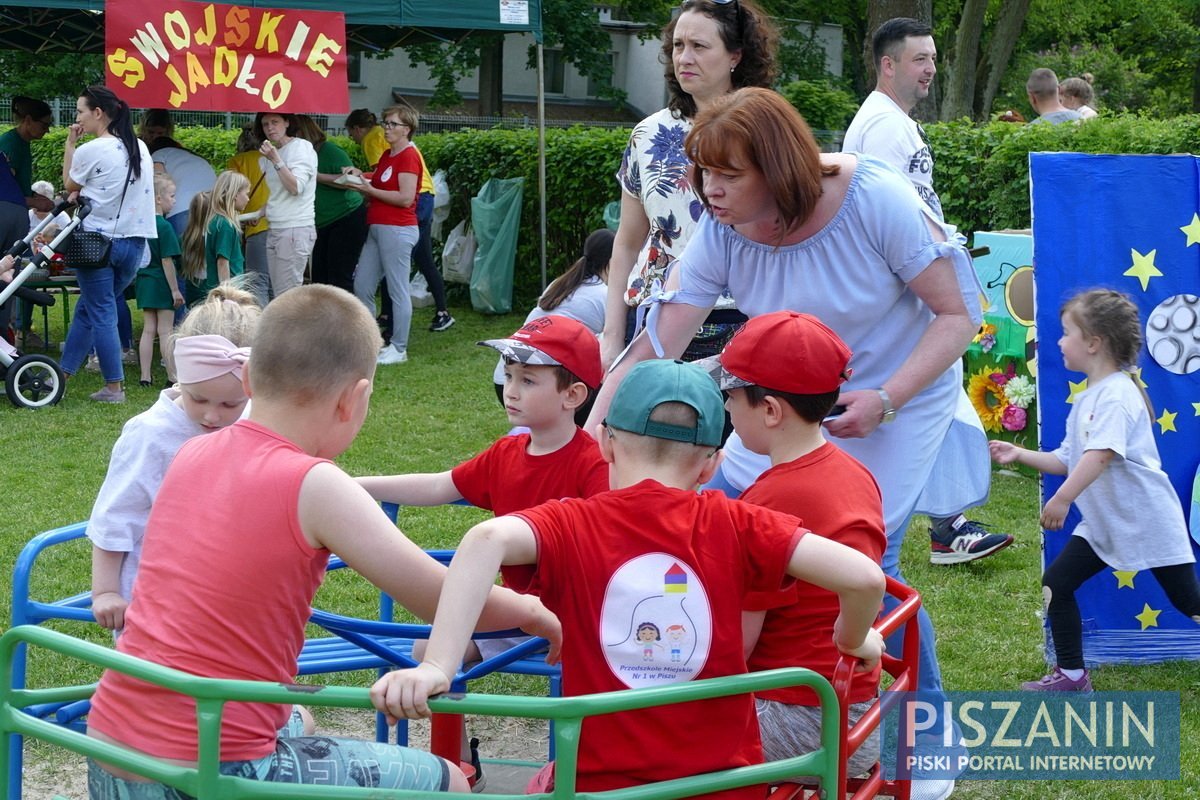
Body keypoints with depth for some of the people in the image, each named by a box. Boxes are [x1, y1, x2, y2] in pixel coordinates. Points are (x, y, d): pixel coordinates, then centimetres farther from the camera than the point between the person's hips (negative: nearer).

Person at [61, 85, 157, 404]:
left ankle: (114, 387, 1)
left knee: (101, 314, 1)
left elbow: (70, 186, 4)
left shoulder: (89, 151, -12)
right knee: (87, 309, 17)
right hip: (135, 241, 6)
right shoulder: (140, 148, 7)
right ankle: (62, 374, 22)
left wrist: (69, 146, 10)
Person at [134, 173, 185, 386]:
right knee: (165, 331, -3)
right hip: (161, 283, -7)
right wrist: (175, 289, -14)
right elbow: (167, 260, -18)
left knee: (148, 330, 10)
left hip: (144, 281, 7)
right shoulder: (164, 227, -16)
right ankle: (173, 377, 1)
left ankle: (145, 376, 10)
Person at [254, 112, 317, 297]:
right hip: (274, 230, 8)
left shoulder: (301, 147, -6)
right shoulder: (272, 153, 17)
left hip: (296, 228, -8)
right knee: (279, 295, 5)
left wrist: (276, 160, -19)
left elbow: (296, 187, -17)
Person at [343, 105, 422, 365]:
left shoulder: (408, 156, -11)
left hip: (397, 230, -10)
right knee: (361, 287, 10)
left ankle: (399, 349, 1)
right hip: (377, 228, 10)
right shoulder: (387, 155, 18)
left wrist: (369, 189, -15)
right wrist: (360, 175, 5)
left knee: (397, 290, -5)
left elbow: (405, 198, -19)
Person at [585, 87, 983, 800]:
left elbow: (958, 315, -20)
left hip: (900, 397, -5)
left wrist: (882, 402, -29)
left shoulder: (879, 202, -28)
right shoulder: (721, 235, -16)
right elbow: (655, 347, -18)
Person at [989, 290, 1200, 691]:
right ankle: (1071, 674, 10)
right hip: (1103, 523, 9)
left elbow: (1101, 454, -33)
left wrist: (1062, 499, -38)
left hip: (1148, 520, -9)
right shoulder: (1087, 398, 10)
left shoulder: (1116, 395, -20)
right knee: (1055, 583, 2)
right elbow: (1068, 460, 16)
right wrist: (1021, 454, 7)